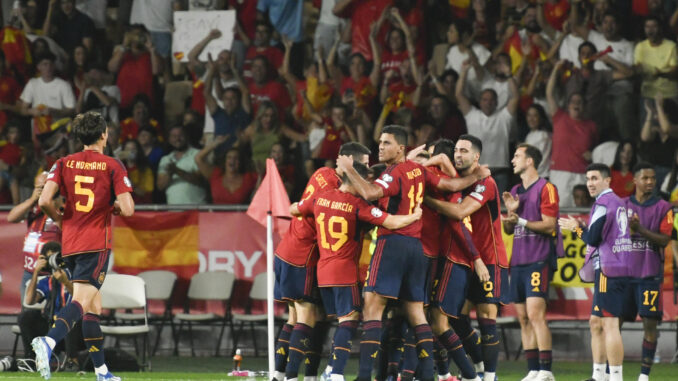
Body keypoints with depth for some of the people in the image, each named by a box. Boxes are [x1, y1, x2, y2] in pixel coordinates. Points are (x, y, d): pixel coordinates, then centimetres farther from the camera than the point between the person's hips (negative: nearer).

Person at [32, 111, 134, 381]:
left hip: (70, 243, 5)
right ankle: (49, 341, -42)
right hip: (96, 244, -5)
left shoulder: (64, 164, 5)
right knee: (82, 301, -16)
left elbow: (44, 201, -6)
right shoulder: (112, 166, -3)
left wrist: (59, 219, 13)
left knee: (93, 305, 16)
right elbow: (128, 209, -11)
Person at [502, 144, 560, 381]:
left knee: (535, 314, -16)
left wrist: (522, 221, -15)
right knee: (523, 318, 4)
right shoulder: (516, 191, 19)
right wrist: (511, 212, 4)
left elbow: (549, 225, -10)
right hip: (518, 261, 8)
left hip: (539, 261, -8)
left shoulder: (545, 188, -4)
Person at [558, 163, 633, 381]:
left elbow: (593, 239, -13)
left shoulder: (603, 204, -10)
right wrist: (582, 227, 14)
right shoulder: (619, 203, 19)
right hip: (624, 268, 10)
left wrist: (576, 228, 4)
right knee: (596, 322, 16)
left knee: (609, 324, -12)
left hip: (609, 270, -10)